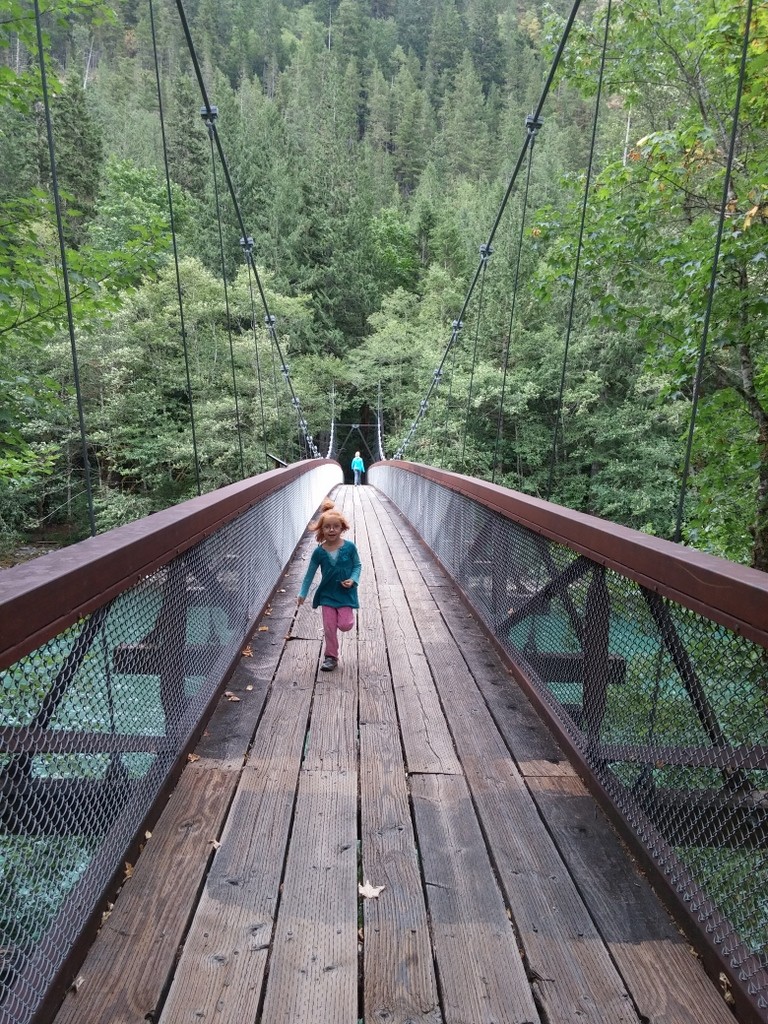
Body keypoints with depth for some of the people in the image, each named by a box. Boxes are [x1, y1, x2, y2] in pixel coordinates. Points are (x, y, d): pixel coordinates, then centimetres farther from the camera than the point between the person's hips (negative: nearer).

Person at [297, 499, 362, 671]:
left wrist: (353, 580, -19)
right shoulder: (319, 551, -10)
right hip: (327, 594, 1)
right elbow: (310, 573, -1)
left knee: (345, 625, -7)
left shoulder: (349, 547, -13)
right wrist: (302, 593, 0)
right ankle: (331, 657, 22)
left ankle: (347, 615, 29)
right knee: (329, 627, 5)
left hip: (346, 593, -1)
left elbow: (357, 565, -1)